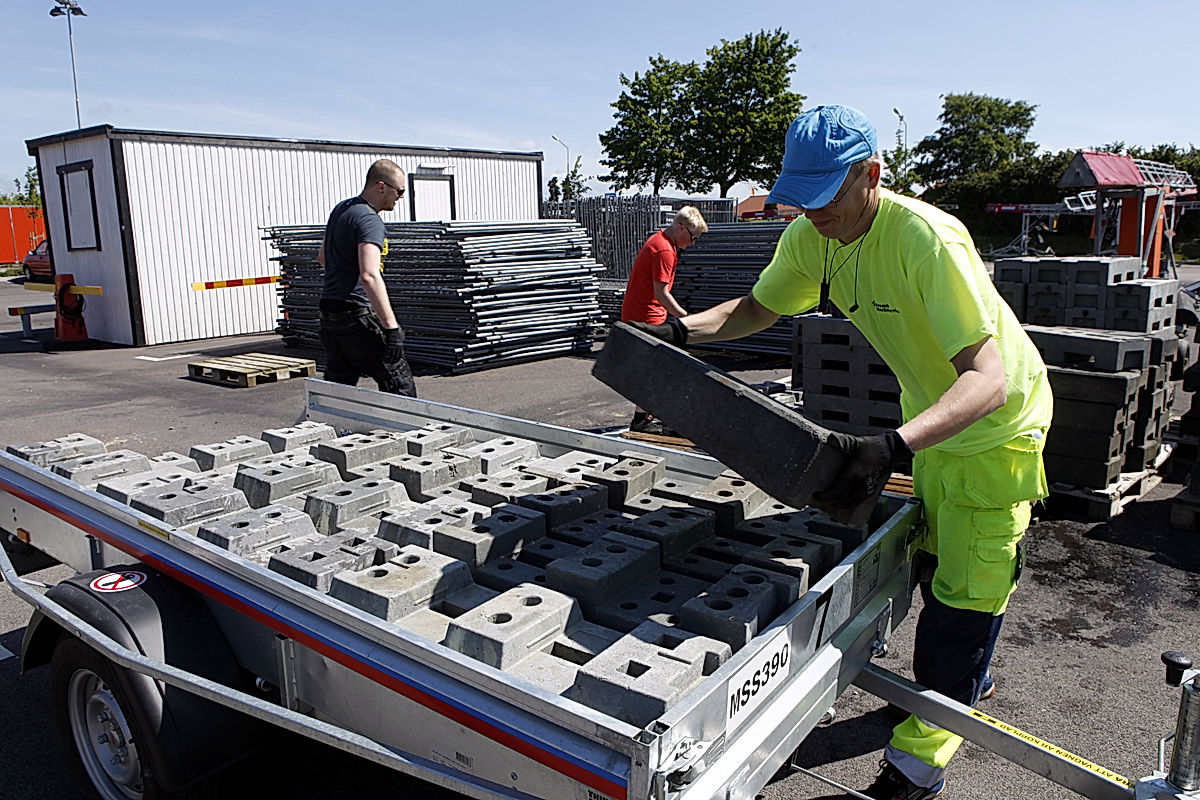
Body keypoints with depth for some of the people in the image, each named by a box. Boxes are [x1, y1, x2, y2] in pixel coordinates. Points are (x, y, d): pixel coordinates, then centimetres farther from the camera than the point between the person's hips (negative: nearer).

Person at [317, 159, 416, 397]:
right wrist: (392, 327, -34)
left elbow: (322, 257, 30)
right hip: (357, 316, -9)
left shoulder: (340, 209, 15)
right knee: (400, 386, -2)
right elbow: (369, 276, -30)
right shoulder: (369, 221, -16)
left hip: (329, 318, 9)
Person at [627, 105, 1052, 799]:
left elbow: (987, 378, -41)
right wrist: (679, 331, -17)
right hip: (930, 420, 7)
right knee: (933, 564, 22)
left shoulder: (926, 239, -36)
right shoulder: (811, 237, -14)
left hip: (996, 424, -7)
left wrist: (891, 449, -57)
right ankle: (966, 680, 49)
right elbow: (757, 309, 1)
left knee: (965, 587, 0)